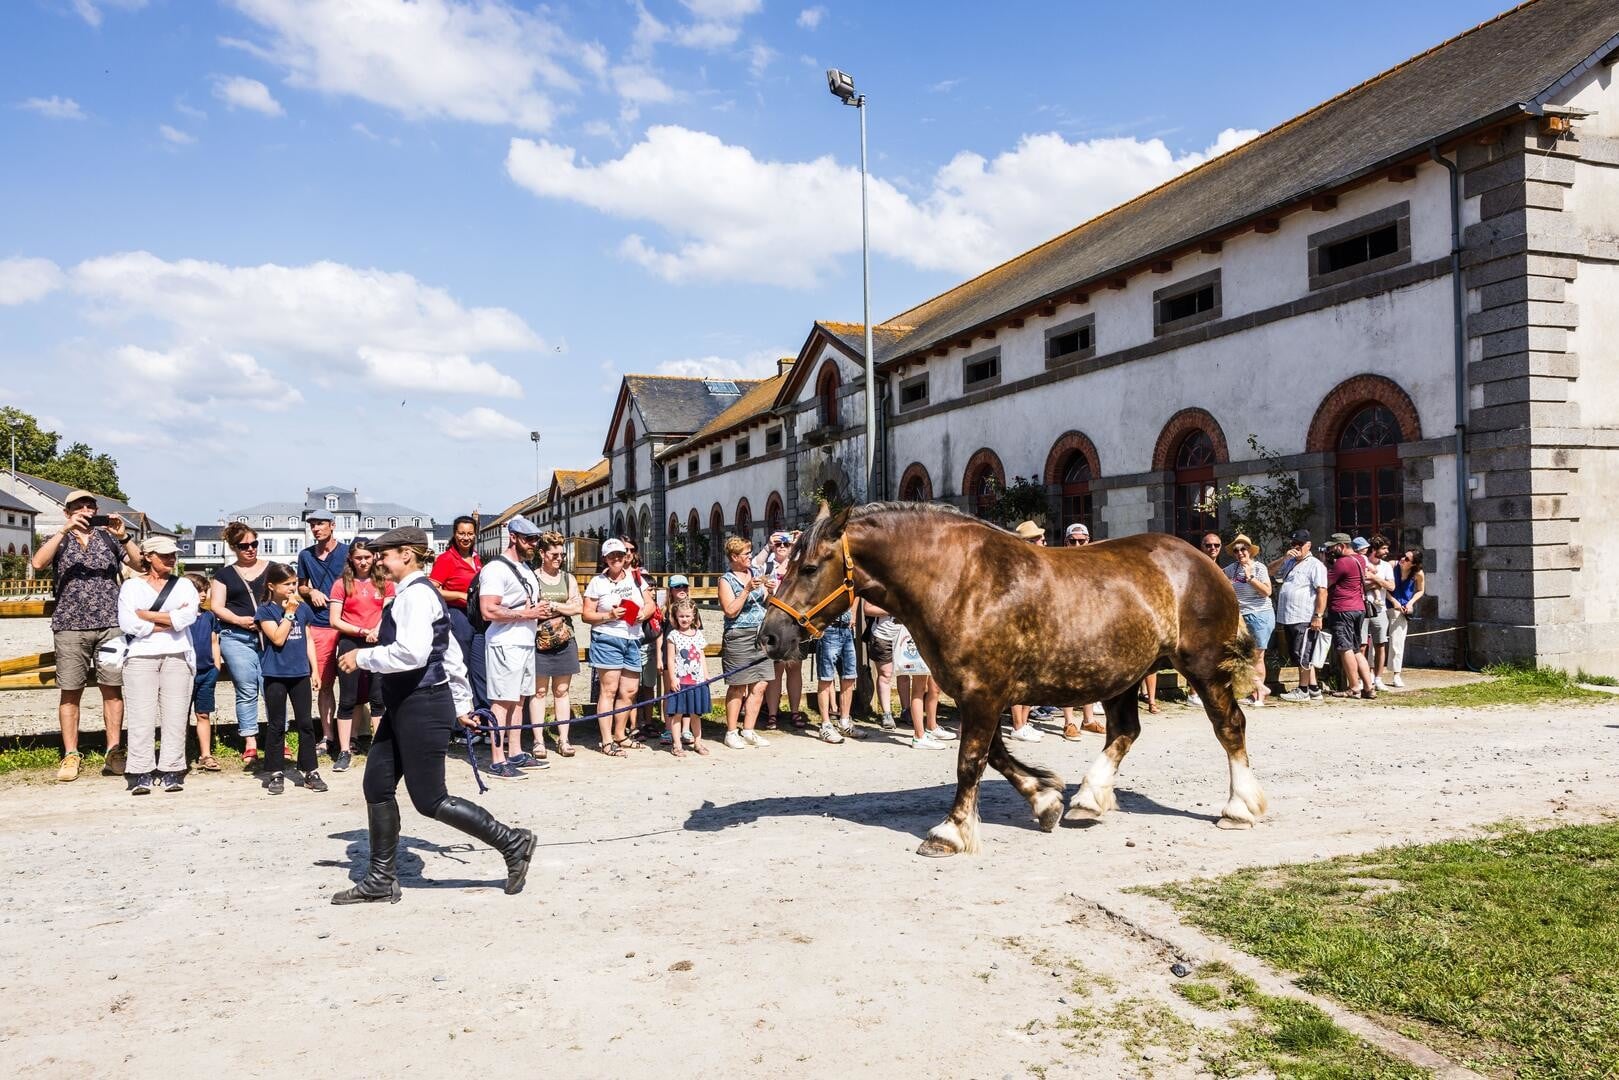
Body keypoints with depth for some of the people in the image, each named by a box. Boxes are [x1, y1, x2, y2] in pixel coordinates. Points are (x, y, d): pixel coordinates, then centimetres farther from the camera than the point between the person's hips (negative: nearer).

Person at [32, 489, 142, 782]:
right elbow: (37, 563, -10)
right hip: (70, 626, 0)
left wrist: (124, 537, -13)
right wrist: (64, 530, -17)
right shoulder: (59, 541, 10)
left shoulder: (109, 537, 11)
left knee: (112, 689, 1)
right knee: (69, 692, 2)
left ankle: (114, 752, 7)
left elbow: (139, 564, 2)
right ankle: (71, 756, 9)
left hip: (110, 625, 0)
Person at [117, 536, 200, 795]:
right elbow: (127, 623, -3)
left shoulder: (184, 585, 15)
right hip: (141, 657, -1)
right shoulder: (132, 586, 12)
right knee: (141, 715, -7)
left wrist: (147, 615, -3)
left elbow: (187, 617, -4)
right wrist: (170, 620, -4)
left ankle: (172, 772, -1)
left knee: (175, 715, -4)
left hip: (177, 657, 1)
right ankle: (140, 774, -6)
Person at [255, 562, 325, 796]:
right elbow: (278, 638, -17)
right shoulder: (265, 611, -6)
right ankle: (277, 774, 14)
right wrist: (289, 612, -16)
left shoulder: (303, 608, 6)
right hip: (275, 674, -3)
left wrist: (314, 670, 8)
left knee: (305, 723, 5)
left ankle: (311, 771, 11)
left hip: (300, 673, 3)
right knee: (276, 725, 5)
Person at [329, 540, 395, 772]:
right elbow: (334, 621, -3)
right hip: (350, 644, -1)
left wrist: (376, 632, -16)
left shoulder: (384, 583, 6)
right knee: (347, 701, 2)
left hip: (378, 645, 1)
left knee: (378, 698, 3)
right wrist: (362, 631, -13)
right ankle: (344, 752, 5)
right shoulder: (342, 584, 1)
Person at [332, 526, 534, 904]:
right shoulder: (413, 594, 16)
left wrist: (363, 656, -16)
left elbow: (411, 653, -29)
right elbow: (451, 652, 20)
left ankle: (512, 843, 6)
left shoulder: (417, 593, -16)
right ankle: (381, 880, 23)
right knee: (377, 787, 12)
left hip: (422, 706, -10)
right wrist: (461, 704, 24)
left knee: (429, 800, -4)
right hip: (403, 705, 10)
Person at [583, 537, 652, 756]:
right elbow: (587, 614, -1)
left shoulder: (635, 578, 14)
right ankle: (607, 741, -3)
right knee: (609, 690, -6)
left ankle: (620, 735, 24)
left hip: (633, 640, 5)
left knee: (629, 691, 9)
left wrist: (645, 612, -5)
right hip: (607, 639, -5)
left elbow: (650, 604, 17)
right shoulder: (598, 582, 1)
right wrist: (608, 616, -16)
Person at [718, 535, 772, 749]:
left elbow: (768, 604, 19)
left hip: (761, 635, 6)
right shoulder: (726, 580, -4)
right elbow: (730, 611, -13)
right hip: (738, 637, -6)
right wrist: (747, 590, -17)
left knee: (759, 687, 5)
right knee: (738, 687, -2)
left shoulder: (756, 573, 14)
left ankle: (748, 731, 14)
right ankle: (731, 733, 8)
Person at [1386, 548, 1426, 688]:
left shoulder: (1418, 574, -8)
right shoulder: (1392, 566, -14)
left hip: (1402, 609, 1)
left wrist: (1411, 603, -7)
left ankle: (1395, 675, 11)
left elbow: (1420, 591, 9)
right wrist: (1393, 601, -14)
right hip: (1387, 606, -1)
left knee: (1397, 642, 2)